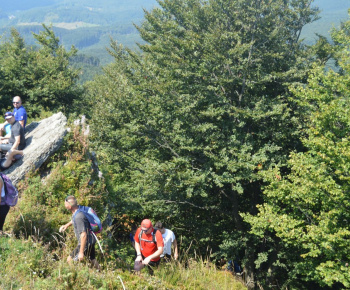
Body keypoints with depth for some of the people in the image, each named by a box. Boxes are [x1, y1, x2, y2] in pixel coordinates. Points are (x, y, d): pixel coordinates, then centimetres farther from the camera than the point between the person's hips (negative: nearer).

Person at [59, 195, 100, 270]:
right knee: (92, 259, 25)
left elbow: (83, 235, -30)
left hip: (86, 243, -10)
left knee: (70, 260, 1)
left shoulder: (78, 217, -30)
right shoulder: (78, 208, -1)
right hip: (91, 241, 10)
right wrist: (67, 225, 13)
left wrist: (81, 252, -26)